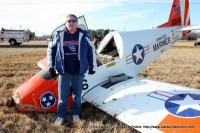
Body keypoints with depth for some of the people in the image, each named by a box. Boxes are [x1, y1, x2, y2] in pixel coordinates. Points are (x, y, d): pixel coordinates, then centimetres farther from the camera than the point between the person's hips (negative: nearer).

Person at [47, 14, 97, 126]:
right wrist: (51, 66, 6)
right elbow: (51, 49, 10)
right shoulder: (59, 35, 0)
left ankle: (76, 114, 30)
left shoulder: (84, 35, -3)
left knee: (77, 94, 12)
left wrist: (92, 66, 5)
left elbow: (91, 50, 3)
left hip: (79, 71, 0)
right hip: (64, 71, 1)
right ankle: (61, 115, 23)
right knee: (62, 95, 6)